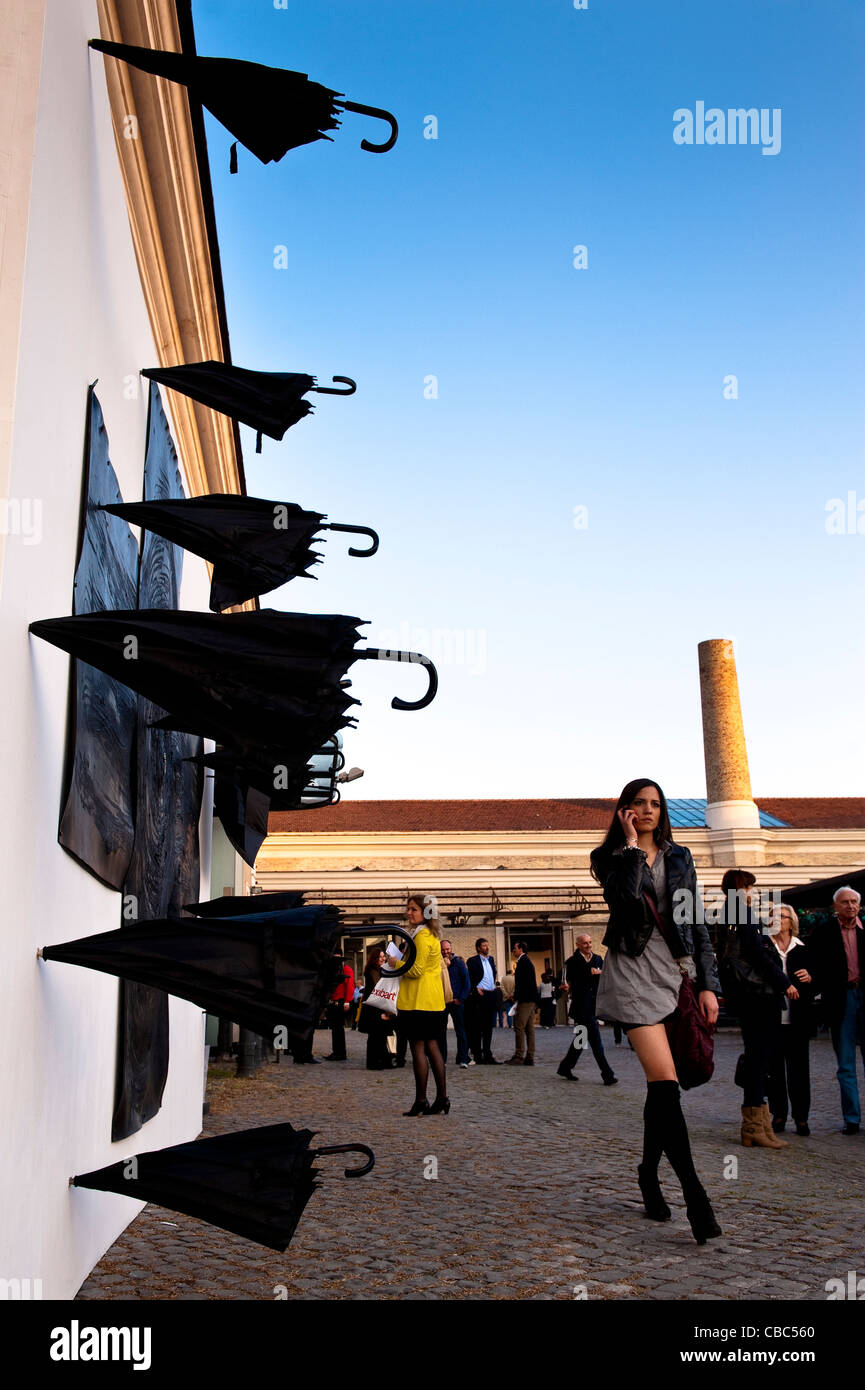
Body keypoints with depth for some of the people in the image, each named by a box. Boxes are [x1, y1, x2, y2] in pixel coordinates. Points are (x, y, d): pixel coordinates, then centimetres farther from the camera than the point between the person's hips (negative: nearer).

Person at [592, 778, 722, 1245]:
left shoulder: (679, 858, 14)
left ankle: (649, 1173, 26)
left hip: (673, 971, 4)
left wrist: (708, 983, 5)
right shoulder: (611, 857, 4)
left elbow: (696, 923, 12)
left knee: (659, 1084, 8)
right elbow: (623, 896, -19)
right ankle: (693, 1193, -15)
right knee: (664, 1080, -14)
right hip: (633, 972, -4)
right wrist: (631, 844, -10)